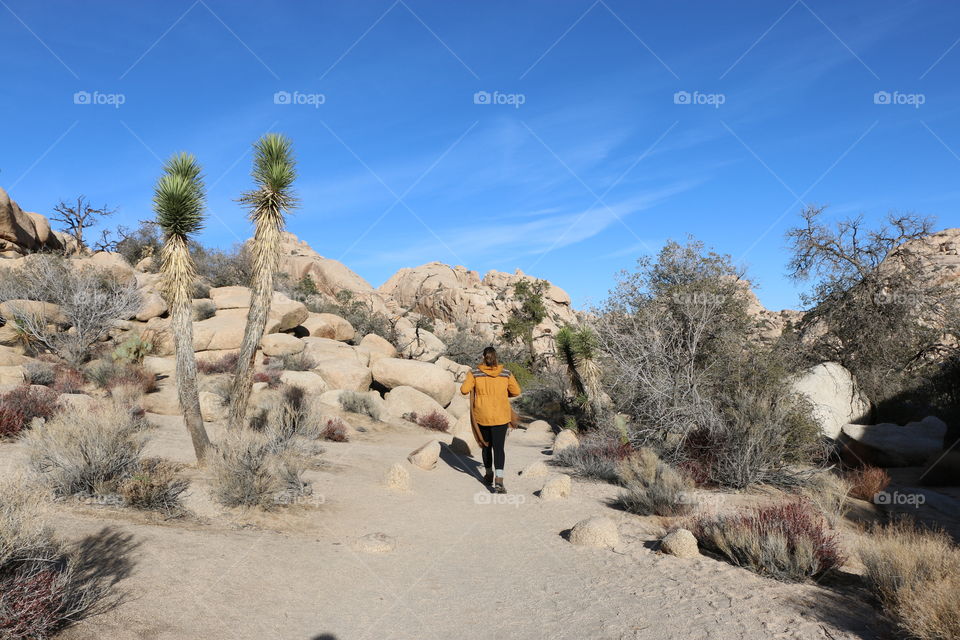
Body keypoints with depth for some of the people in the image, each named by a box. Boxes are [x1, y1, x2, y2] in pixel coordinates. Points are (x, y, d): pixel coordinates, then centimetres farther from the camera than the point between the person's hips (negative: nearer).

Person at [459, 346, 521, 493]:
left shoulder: (475, 373, -7)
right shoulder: (506, 373, -3)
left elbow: (464, 389, -11)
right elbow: (516, 391, 5)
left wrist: (473, 387, 10)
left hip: (482, 416, 1)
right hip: (500, 416, -1)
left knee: (486, 445, 21)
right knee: (498, 447, -2)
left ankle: (489, 475, 35)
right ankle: (499, 481, -19)